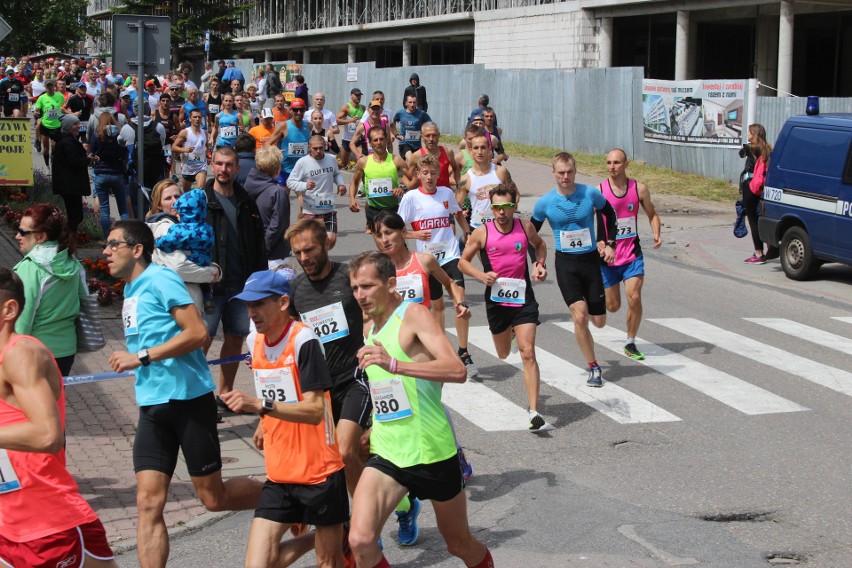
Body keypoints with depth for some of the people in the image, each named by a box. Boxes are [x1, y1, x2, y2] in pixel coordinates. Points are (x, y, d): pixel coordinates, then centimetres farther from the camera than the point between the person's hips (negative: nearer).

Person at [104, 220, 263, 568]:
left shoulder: (160, 279, -11)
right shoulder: (130, 290, 15)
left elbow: (197, 333, -19)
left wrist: (140, 357, -19)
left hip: (188, 399, -7)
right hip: (152, 406, 7)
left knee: (214, 498, 4)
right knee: (148, 503, -3)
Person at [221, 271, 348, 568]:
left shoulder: (303, 340, -16)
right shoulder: (255, 341, 7)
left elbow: (315, 410, -23)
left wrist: (261, 405, -32)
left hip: (319, 471, -6)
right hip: (279, 474, 7)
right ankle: (321, 537, 22)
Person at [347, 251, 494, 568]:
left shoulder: (414, 315, -13)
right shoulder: (369, 328, 10)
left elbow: (457, 371, -29)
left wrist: (394, 364, -40)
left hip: (431, 452, -5)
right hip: (387, 455, 5)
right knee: (360, 540, -17)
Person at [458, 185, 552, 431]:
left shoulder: (525, 227, -3)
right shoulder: (481, 233, -7)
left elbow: (540, 245, 19)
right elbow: (463, 261, 4)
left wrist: (541, 264, 1)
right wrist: (482, 275, -14)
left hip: (523, 298, -1)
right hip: (496, 299, 1)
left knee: (527, 353, -13)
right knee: (503, 354, 19)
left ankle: (534, 412, -16)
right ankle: (509, 332, 59)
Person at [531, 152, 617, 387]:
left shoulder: (591, 194, -7)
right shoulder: (545, 202, -7)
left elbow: (610, 214, 12)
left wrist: (610, 244, 6)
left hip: (591, 260, 1)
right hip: (565, 263, -1)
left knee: (599, 321, 5)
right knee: (580, 316, -18)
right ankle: (593, 368, -4)